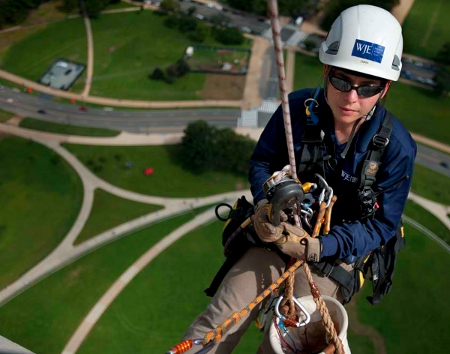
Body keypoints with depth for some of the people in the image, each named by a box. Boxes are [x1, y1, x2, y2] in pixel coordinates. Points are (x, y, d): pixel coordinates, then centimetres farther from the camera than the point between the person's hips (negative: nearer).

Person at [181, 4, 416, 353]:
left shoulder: (397, 146, -17)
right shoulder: (298, 107, -14)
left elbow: (383, 223, -11)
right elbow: (261, 161, 0)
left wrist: (319, 246, -26)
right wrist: (264, 204, -21)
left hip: (333, 253, -1)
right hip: (279, 234, 2)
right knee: (217, 325, -10)